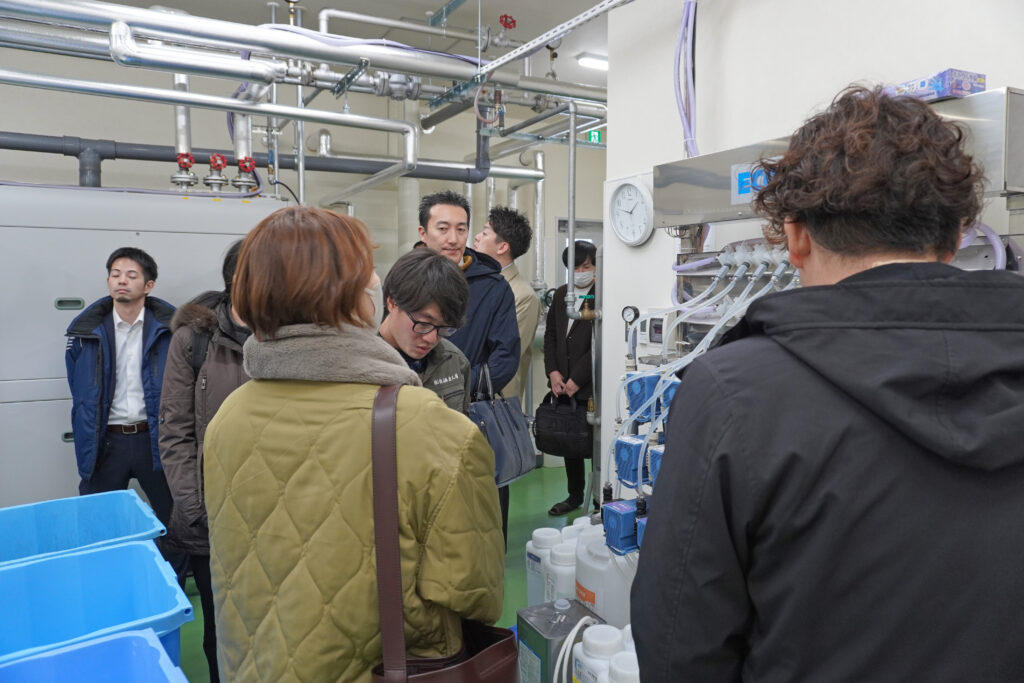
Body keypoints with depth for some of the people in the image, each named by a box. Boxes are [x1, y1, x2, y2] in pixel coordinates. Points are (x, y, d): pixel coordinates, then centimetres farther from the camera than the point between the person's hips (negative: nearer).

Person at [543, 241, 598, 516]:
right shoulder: (561, 294, 11)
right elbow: (550, 335, 14)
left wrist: (575, 380, -13)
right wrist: (553, 373, 2)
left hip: (590, 385, -6)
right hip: (563, 384, 7)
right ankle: (575, 495, 30)